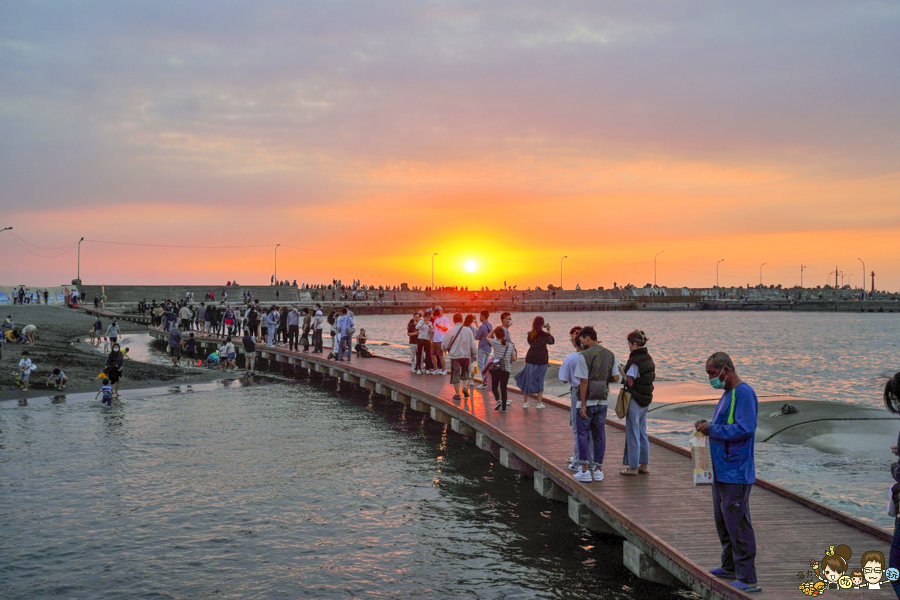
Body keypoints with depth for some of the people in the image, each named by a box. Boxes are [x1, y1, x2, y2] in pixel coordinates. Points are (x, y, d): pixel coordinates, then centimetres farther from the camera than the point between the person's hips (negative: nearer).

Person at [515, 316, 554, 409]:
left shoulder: (530, 334, -2)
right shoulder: (544, 335, -12)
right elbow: (552, 342, 5)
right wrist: (548, 330, 10)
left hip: (530, 360, 3)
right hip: (542, 361, -3)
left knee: (528, 380, 10)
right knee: (540, 380, 9)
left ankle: (525, 402, 12)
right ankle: (539, 403, 11)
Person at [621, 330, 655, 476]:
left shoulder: (634, 361, -19)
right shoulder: (649, 358, 7)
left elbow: (629, 381, -20)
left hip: (635, 400, -8)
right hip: (646, 399, 8)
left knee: (633, 433, 0)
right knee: (642, 432, 16)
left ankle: (633, 466, 6)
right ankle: (644, 464, 21)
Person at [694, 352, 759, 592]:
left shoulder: (744, 392, -17)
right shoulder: (728, 394, 15)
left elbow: (745, 429, -26)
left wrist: (712, 429, -19)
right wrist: (709, 426, 7)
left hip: (736, 474, -10)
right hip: (722, 472, 10)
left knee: (737, 523, -6)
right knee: (723, 520, 19)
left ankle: (747, 578, 0)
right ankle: (730, 567, 33)